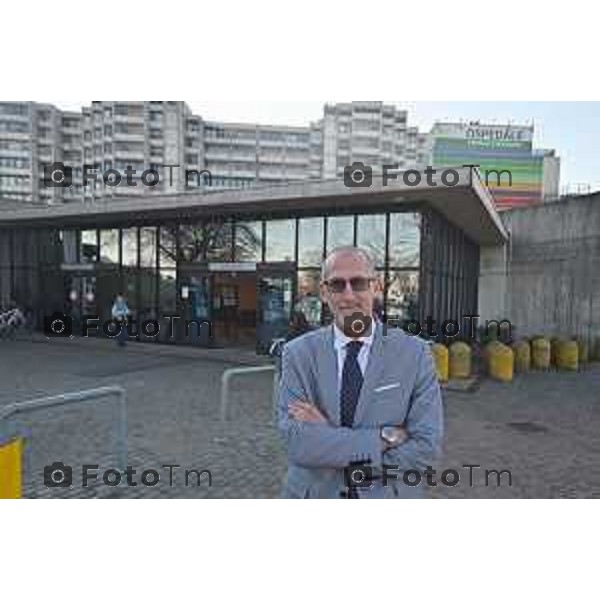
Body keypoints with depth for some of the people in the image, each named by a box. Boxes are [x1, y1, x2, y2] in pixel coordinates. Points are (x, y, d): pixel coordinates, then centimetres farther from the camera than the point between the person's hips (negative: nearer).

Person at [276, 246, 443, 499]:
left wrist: (329, 436, -22)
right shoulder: (298, 353, -13)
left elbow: (426, 448, -18)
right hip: (314, 495, 0)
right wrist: (385, 436, -24)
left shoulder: (414, 354, -14)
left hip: (388, 497, 0)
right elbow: (298, 443, -21)